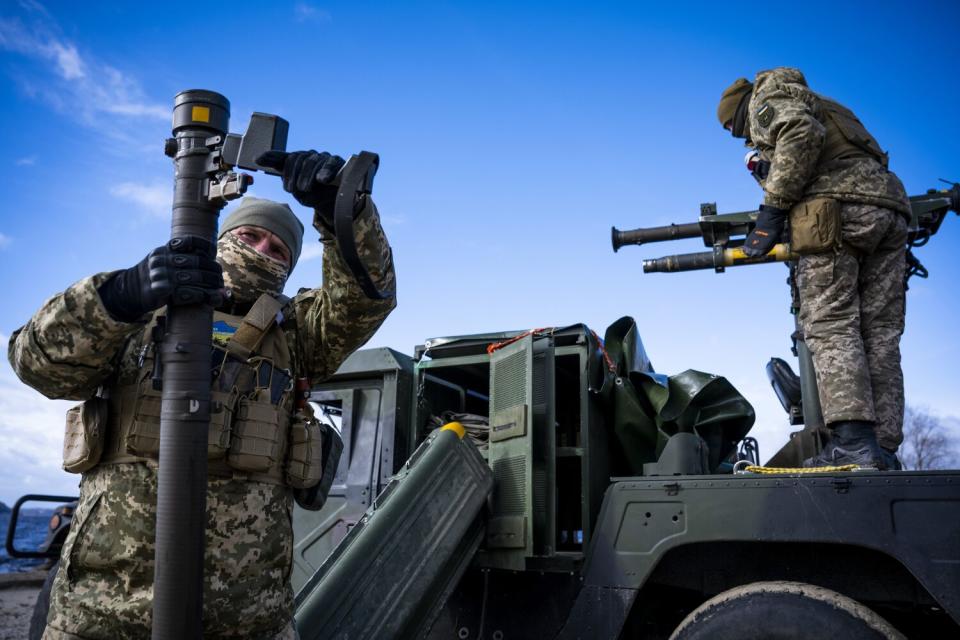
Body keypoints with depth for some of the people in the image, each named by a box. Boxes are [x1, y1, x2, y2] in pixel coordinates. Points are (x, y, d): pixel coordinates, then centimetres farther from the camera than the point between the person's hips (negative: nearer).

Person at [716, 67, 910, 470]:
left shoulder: (769, 96, 12)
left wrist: (772, 209, -11)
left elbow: (802, 132, -11)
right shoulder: (822, 107, 38)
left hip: (840, 207, -8)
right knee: (880, 333, 2)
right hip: (890, 206, 8)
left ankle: (852, 441, -22)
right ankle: (884, 449, -1)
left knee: (830, 325, -13)